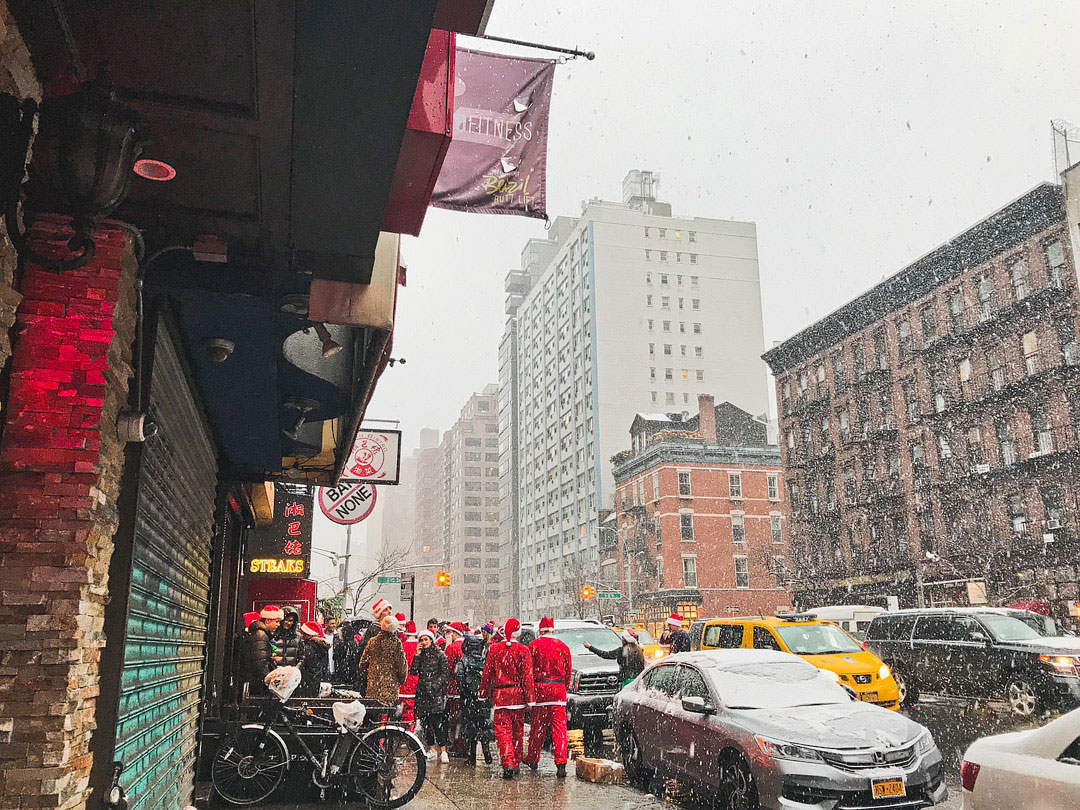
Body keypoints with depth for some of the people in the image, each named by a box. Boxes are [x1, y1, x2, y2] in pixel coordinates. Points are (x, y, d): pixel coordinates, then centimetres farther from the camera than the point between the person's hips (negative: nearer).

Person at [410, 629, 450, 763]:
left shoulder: (440, 654, 0)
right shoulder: (420, 655, 13)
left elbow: (445, 673, -3)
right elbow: (413, 671, 2)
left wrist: (435, 686, -12)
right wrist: (417, 655, -4)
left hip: (436, 693, -5)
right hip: (422, 692, 5)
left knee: (436, 722, -13)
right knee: (425, 722, 6)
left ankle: (443, 751, -9)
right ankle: (433, 749, 17)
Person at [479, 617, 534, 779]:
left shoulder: (494, 648, -1)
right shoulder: (523, 650, -5)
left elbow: (487, 673, 4)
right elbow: (527, 676, -6)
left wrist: (483, 693, 13)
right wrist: (529, 699, -3)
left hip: (499, 695, 0)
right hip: (518, 696, 1)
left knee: (503, 731, 0)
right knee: (518, 731, 15)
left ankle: (508, 763, -17)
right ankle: (516, 764, 23)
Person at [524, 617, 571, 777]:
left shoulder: (534, 645, 0)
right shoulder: (563, 646, 6)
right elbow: (568, 670, 11)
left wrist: (529, 690, 10)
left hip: (539, 687, -1)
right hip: (558, 689, 1)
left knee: (537, 726, 10)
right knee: (559, 727, -1)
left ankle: (533, 759, 24)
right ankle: (561, 763, -9)